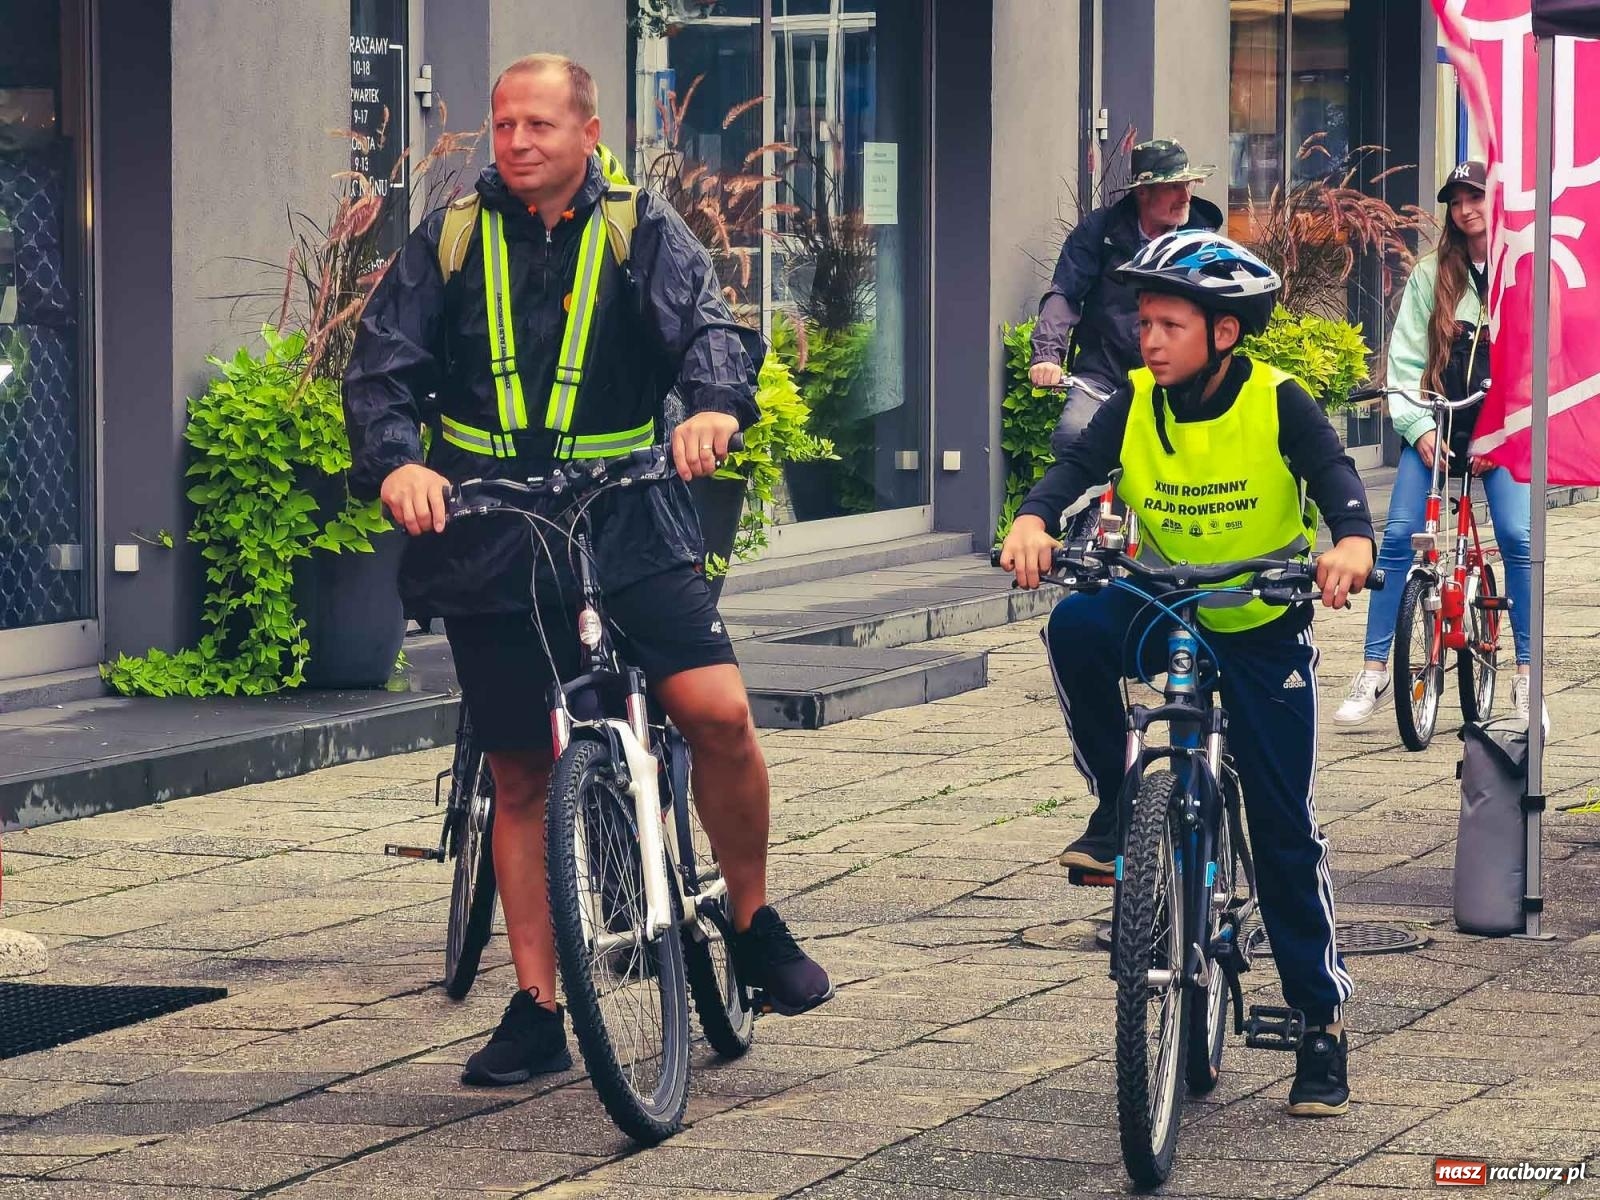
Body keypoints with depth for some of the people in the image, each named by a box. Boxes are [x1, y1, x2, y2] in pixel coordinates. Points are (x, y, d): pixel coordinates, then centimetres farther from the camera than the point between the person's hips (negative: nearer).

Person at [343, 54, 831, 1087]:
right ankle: (536, 1012, 12)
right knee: (522, 777, 5)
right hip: (490, 537, 1)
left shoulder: (643, 234, 3)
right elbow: (383, 368, 1)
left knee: (717, 709, -19)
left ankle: (756, 923, 3)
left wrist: (716, 404, -34)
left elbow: (711, 326, -11)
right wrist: (395, 462, -20)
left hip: (629, 527, -1)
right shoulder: (451, 242, 6)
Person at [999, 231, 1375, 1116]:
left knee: (1283, 826, -4)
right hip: (1165, 610, 3)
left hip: (1263, 628, -3)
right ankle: (1118, 804, -10)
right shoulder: (1137, 405, -7)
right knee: (1077, 625, -30)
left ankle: (1323, 1019, 7)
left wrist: (1351, 541, -49)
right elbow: (1076, 466, -19)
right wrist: (1033, 521, -41)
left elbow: (1333, 473, -27)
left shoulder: (1276, 402, -15)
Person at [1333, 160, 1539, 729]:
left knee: (1518, 539, -16)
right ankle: (1374, 674, -5)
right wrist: (1418, 426, -8)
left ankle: (1527, 677, -6)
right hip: (1435, 424, 1)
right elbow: (1406, 358, 4)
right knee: (1398, 536, -10)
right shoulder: (1431, 274, 8)